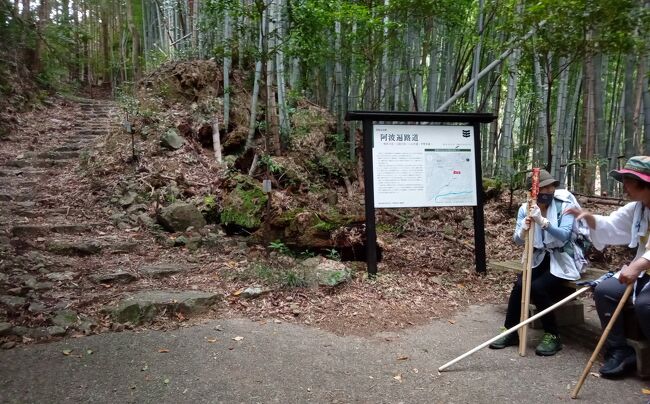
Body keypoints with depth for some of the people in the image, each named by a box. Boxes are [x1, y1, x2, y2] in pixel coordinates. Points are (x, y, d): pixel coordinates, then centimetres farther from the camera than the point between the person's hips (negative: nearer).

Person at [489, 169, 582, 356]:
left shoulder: (564, 205, -12)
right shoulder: (525, 209, -2)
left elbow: (564, 235, -25)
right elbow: (518, 241, -9)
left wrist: (542, 221, -39)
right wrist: (524, 228, -32)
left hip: (562, 260, -3)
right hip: (539, 259, 4)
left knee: (538, 287, -25)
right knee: (519, 285, -21)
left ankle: (553, 335, -6)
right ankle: (511, 331, -5)